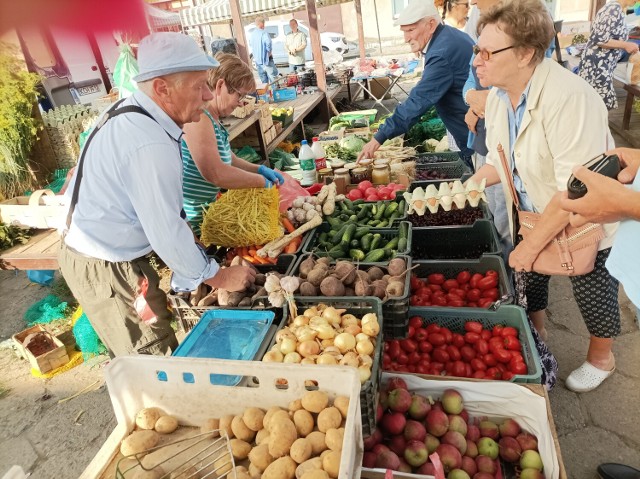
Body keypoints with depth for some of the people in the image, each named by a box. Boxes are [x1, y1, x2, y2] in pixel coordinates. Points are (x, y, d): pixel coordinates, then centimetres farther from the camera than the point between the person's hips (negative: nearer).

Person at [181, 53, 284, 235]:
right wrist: (261, 181, -20)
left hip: (205, 211, 10)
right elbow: (214, 173, -32)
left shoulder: (213, 118, 9)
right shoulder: (198, 118, -22)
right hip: (190, 218, -10)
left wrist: (259, 169, 4)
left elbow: (227, 160, 20)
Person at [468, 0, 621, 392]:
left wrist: (532, 244, -26)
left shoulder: (569, 98, -32)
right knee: (529, 279, 19)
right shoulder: (498, 97, -7)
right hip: (531, 213, 7)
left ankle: (601, 359, 43)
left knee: (592, 288, 13)